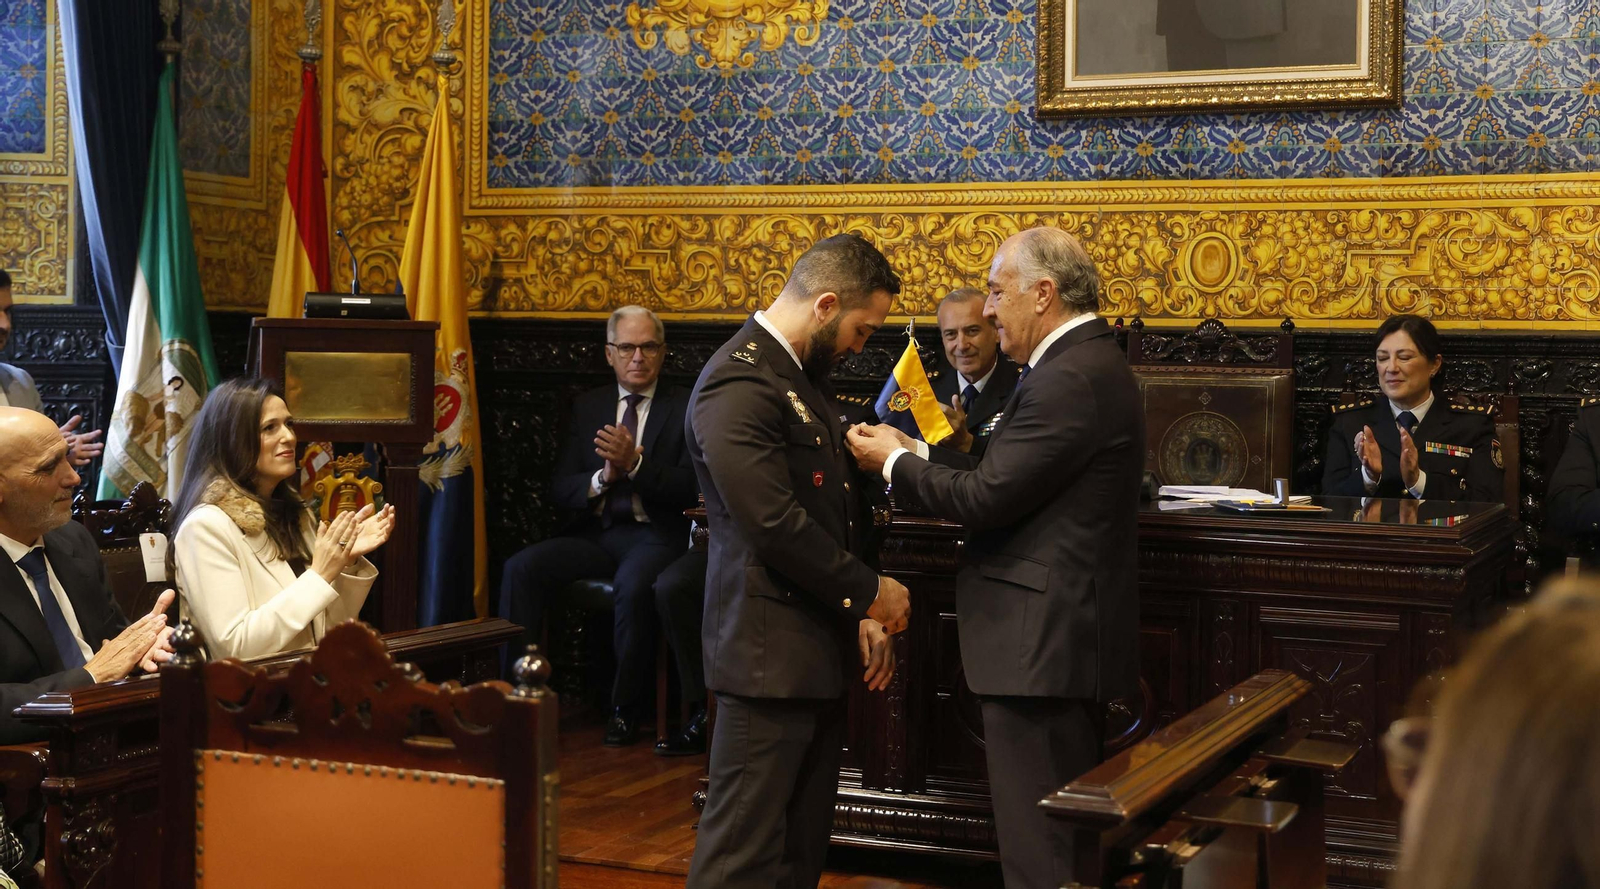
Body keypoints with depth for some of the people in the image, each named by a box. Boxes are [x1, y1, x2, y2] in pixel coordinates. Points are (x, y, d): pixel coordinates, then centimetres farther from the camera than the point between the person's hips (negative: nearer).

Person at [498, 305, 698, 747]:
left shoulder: (685, 408, 4)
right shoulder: (587, 406, 16)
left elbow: (689, 490, -7)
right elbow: (561, 489, 10)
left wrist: (634, 465, -21)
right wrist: (602, 478, -12)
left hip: (653, 534, -4)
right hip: (593, 532, 4)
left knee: (633, 586, -36)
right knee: (520, 569, -22)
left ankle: (625, 710, -18)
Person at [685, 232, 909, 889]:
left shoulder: (801, 377, 16)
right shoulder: (739, 384, -17)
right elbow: (775, 526, -23)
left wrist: (861, 614, 11)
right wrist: (870, 592, -11)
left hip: (819, 650, 10)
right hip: (769, 655, -10)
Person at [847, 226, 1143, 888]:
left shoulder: (1068, 378, -20)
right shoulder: (1090, 361, 13)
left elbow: (984, 498, -20)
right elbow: (1008, 477, 13)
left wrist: (894, 461, -5)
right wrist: (918, 453, 8)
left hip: (1043, 641, -11)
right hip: (1071, 628, 11)